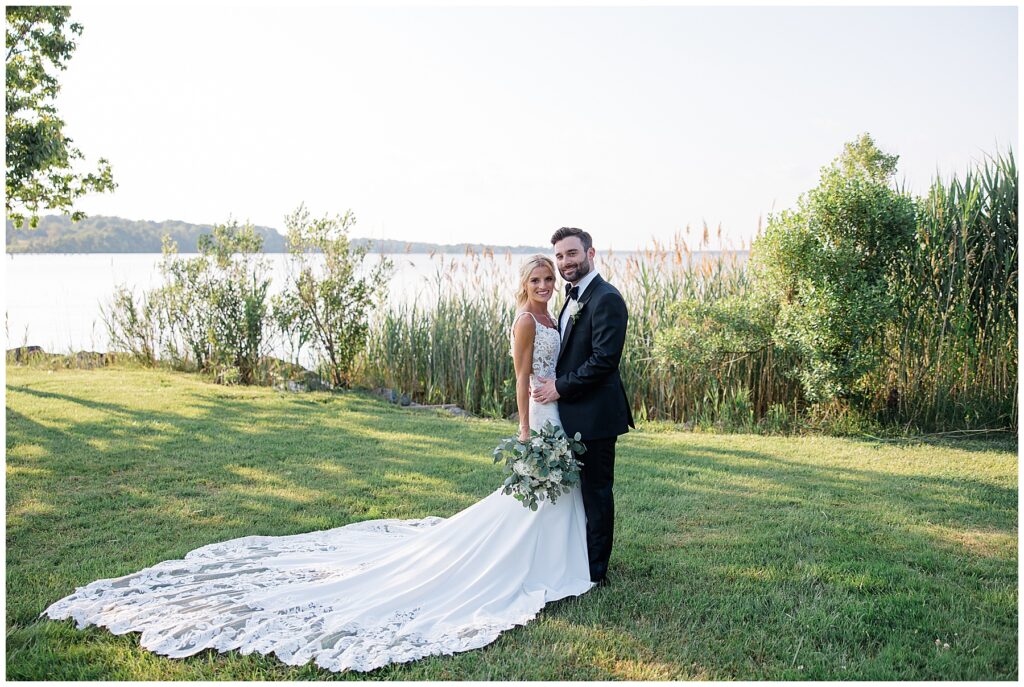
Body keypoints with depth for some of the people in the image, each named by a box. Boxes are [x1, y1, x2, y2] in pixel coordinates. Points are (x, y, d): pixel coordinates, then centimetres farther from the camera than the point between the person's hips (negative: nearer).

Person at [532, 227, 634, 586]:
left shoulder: (606, 299, -16)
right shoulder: (573, 297, 15)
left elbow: (604, 358, -22)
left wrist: (561, 387, -17)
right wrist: (555, 384, 5)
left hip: (594, 415, -9)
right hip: (572, 413, 9)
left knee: (596, 492, 3)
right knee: (580, 489, 19)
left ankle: (595, 572, 15)